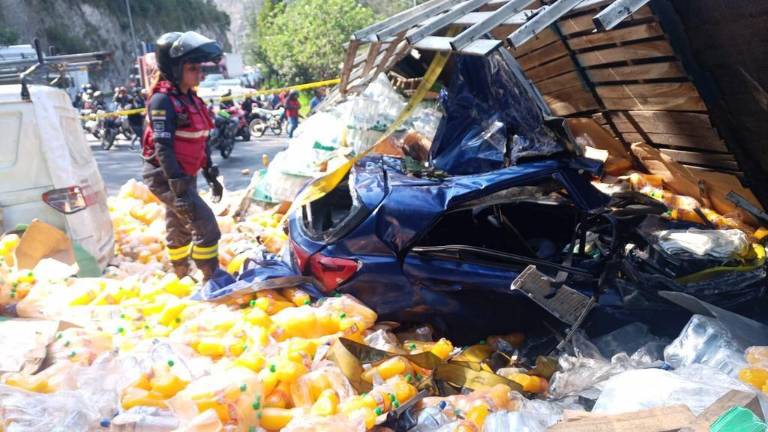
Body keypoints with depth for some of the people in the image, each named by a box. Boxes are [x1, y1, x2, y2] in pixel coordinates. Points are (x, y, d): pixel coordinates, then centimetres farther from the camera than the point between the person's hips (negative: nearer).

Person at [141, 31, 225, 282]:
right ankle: (212, 280, -6)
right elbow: (163, 147, -24)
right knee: (205, 224, -14)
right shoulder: (162, 100, -17)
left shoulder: (190, 99, 10)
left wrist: (210, 174, 18)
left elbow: (199, 141, 17)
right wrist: (177, 186, -30)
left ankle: (182, 277, 36)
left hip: (185, 174, 9)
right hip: (165, 176, -9)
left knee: (179, 228, 20)